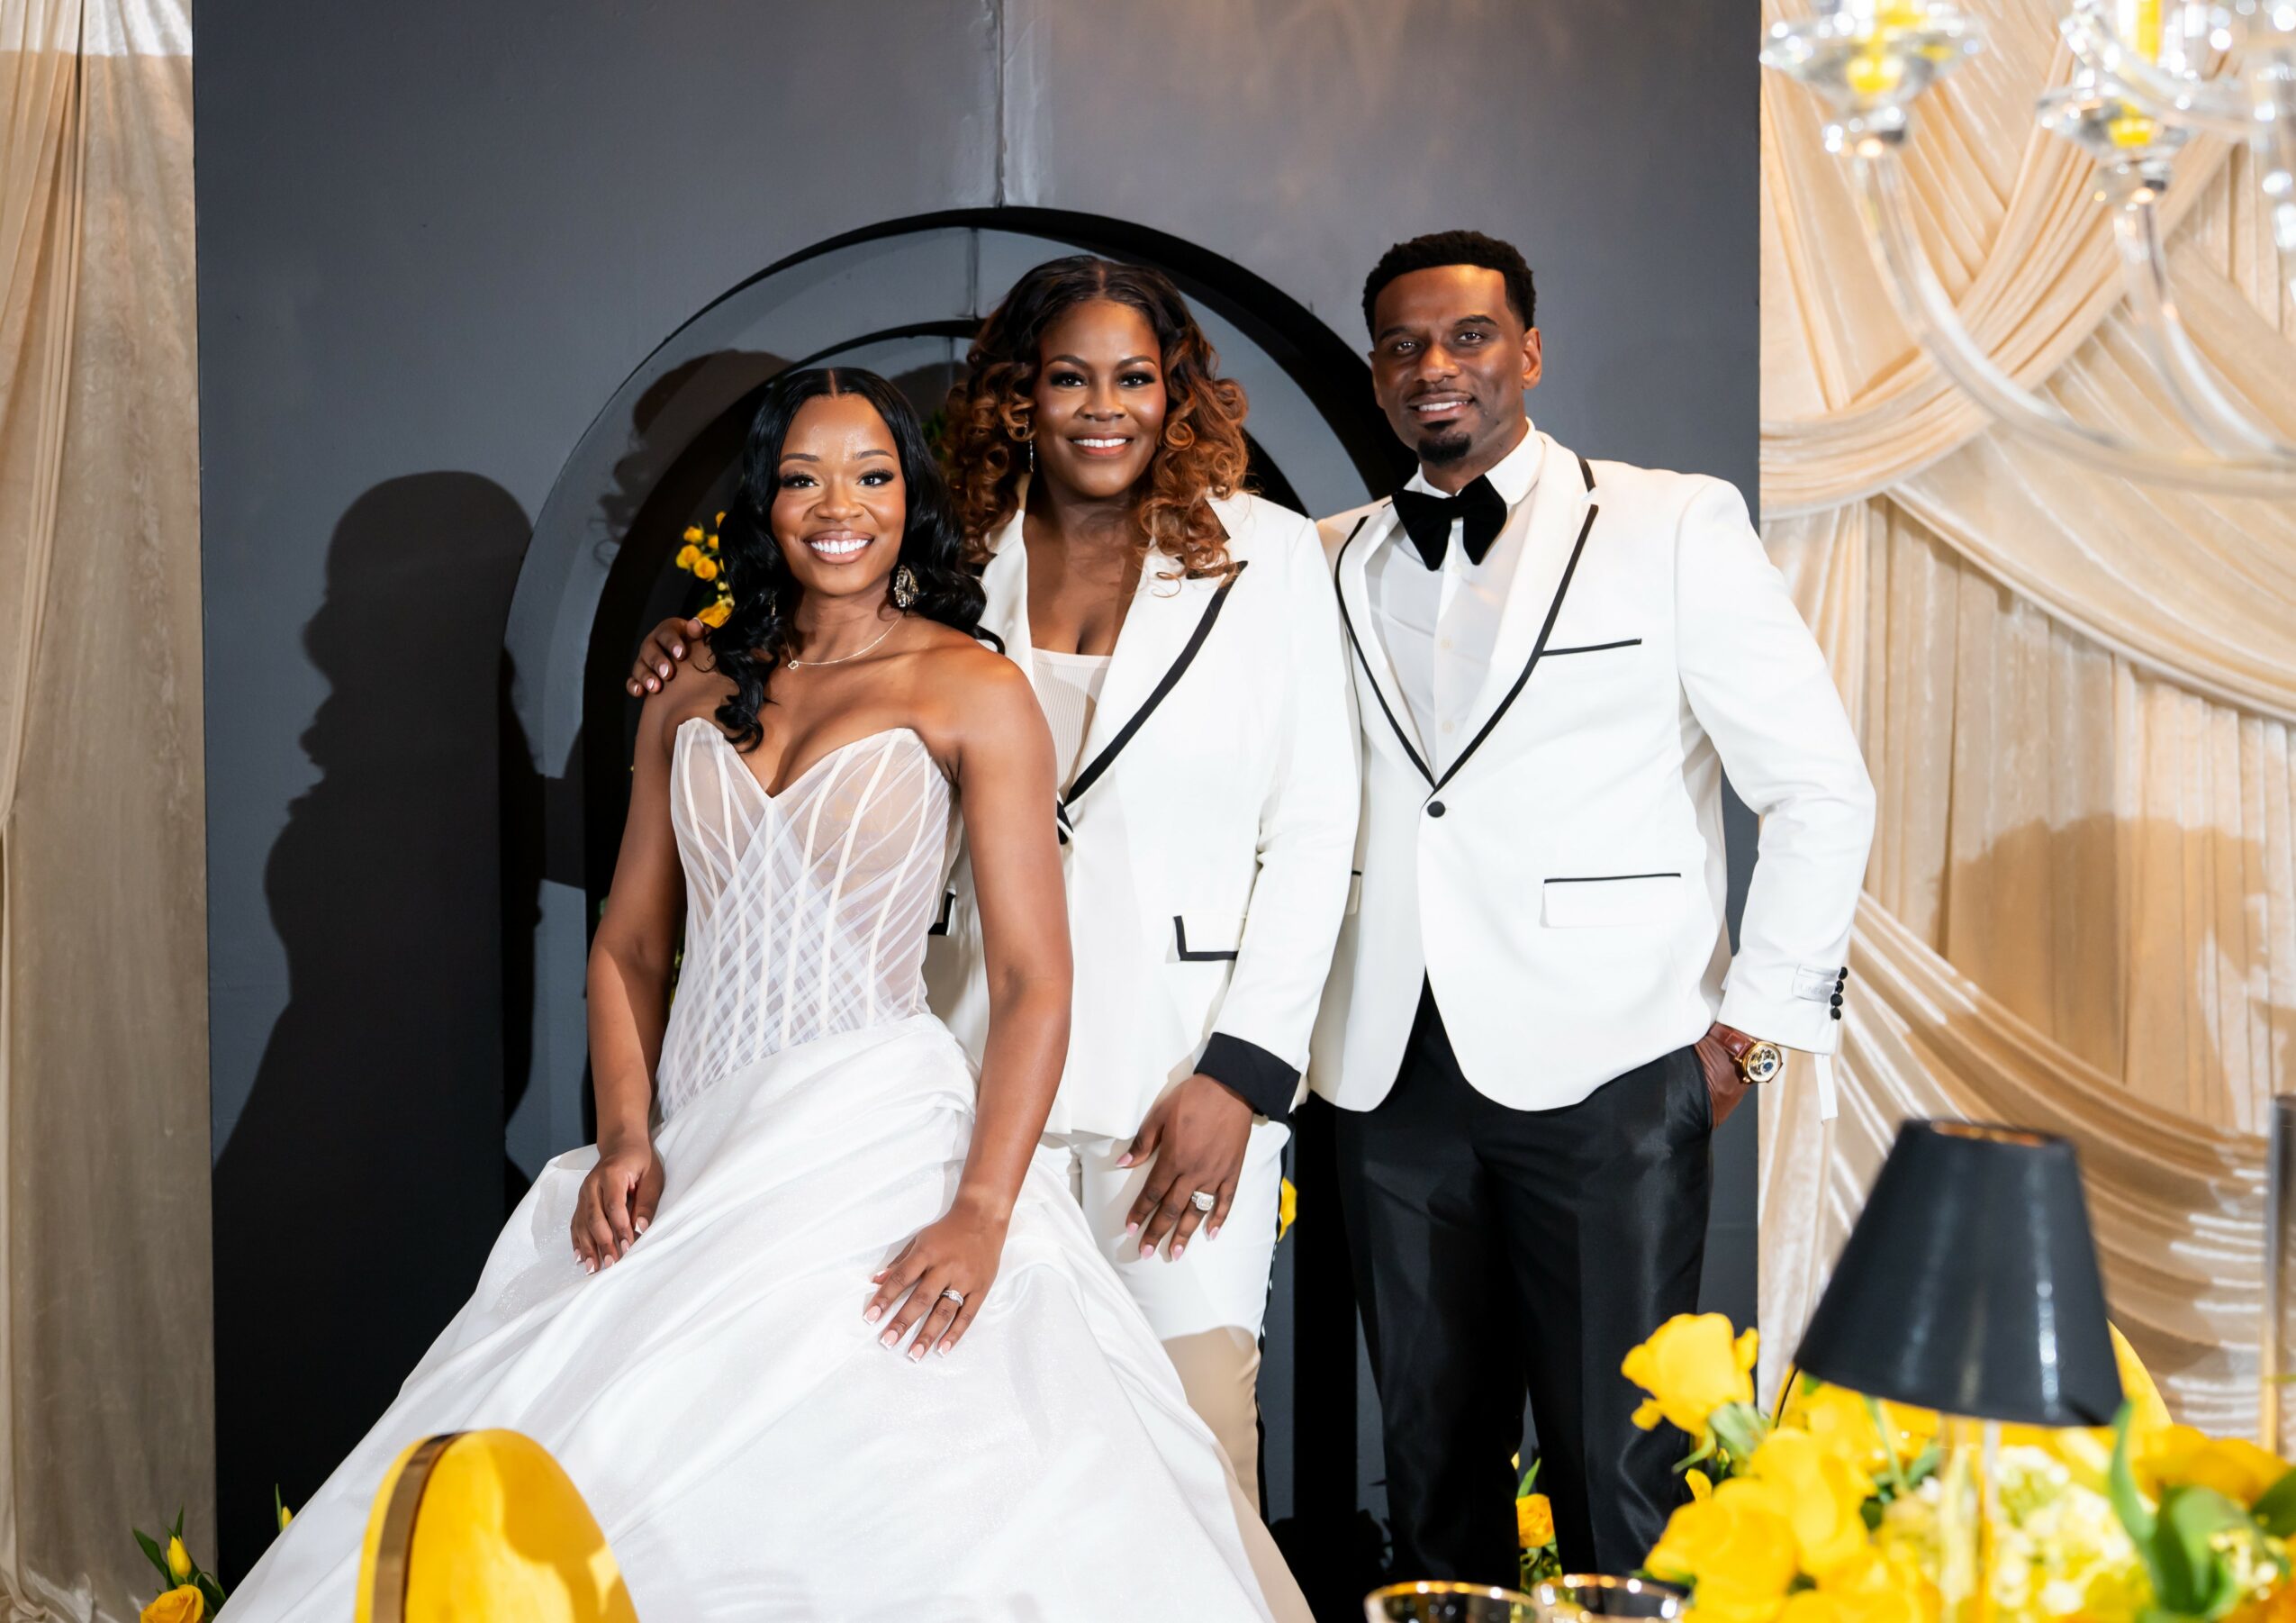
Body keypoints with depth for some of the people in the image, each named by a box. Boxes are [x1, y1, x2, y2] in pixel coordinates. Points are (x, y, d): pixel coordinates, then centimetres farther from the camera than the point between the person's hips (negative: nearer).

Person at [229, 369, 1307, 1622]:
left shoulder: (971, 692, -2)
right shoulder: (691, 703, 13)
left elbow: (1034, 980, -7)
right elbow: (629, 948, 15)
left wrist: (982, 1214, -17)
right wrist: (625, 1138, -2)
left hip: (874, 1143, -4)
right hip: (695, 1144, 4)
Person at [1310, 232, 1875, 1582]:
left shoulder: (1676, 526, 1)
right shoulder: (1334, 561, 12)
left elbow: (1823, 790, 1)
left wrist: (1756, 1027, -3)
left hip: (1608, 1073, -3)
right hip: (1395, 1077, 4)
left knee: (1619, 1473, -1)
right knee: (1435, 1458, 11)